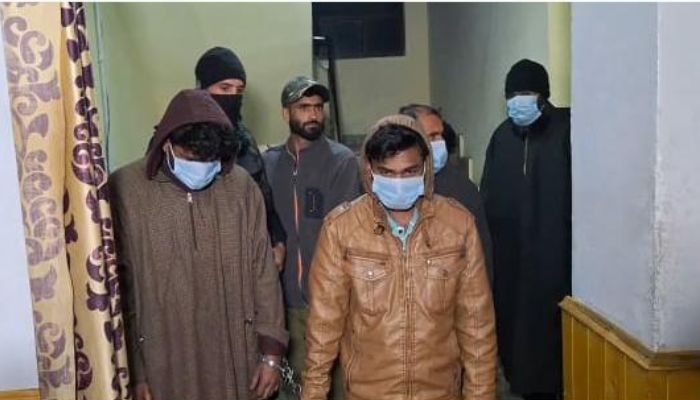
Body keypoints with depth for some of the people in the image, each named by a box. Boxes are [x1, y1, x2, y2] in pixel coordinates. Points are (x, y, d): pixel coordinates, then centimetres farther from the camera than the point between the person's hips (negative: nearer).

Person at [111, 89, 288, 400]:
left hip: (234, 358, 2)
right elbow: (117, 285, -6)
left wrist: (271, 351, 2)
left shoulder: (241, 187, -2)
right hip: (163, 363, -2)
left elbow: (263, 271, 2)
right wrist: (132, 371, -4)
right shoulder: (125, 189, -10)